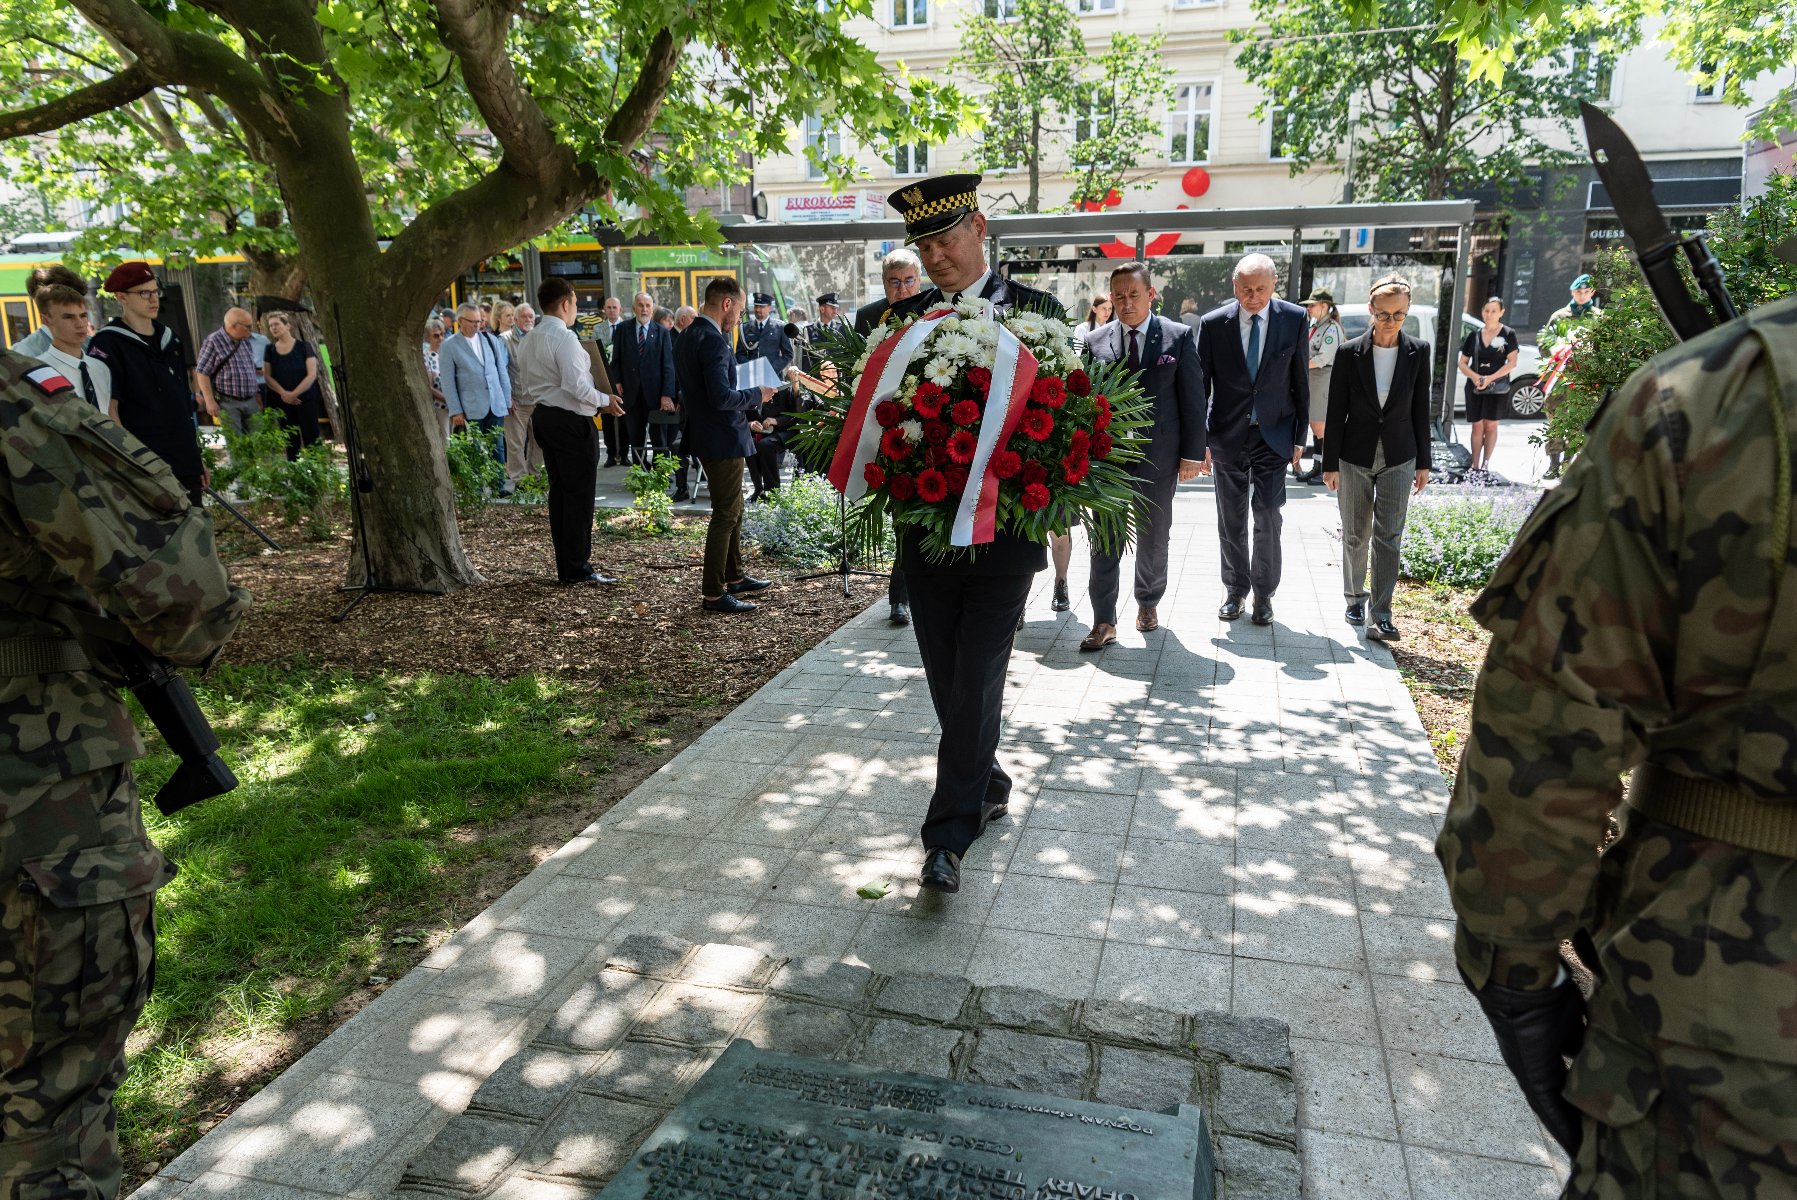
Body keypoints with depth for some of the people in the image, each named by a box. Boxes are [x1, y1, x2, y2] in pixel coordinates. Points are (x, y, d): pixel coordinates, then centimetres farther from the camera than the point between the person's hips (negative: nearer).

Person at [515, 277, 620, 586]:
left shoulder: (528, 340, 12)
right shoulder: (564, 337, -16)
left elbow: (525, 385, 17)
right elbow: (576, 386, -23)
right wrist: (605, 399, -10)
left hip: (543, 416, 9)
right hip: (572, 421, -9)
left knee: (559, 492, 12)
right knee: (579, 495, -4)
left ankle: (565, 568, 17)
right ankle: (578, 570, -1)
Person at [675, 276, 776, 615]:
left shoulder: (690, 335, 11)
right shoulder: (713, 340, -20)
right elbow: (721, 397, -27)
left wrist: (748, 399, 15)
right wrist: (756, 395, -11)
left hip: (705, 433, 10)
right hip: (723, 439, -10)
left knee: (733, 510, 21)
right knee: (725, 515, -3)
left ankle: (734, 577, 33)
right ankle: (713, 593, 3)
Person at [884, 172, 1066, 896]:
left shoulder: (1036, 311, -1)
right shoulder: (903, 315, 8)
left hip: (1002, 533, -3)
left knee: (976, 685, -4)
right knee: (948, 683, 13)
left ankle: (949, 835, 8)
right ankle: (988, 788, 36)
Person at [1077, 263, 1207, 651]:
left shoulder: (1179, 337, -1)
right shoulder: (1095, 341, 2)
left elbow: (1193, 399, -1)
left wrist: (1192, 453, -5)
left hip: (1159, 456, 0)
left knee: (1154, 537, 13)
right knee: (1105, 540, -1)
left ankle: (1148, 602, 33)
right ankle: (1104, 622, 4)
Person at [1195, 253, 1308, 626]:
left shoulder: (1294, 319, -4)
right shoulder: (1213, 323, -5)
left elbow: (1300, 381, 2)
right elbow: (1200, 384, -1)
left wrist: (1300, 437, 2)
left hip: (1273, 435, 0)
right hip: (1228, 437, 1)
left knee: (1268, 518, -1)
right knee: (1231, 521, 10)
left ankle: (1264, 593, 15)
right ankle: (1235, 589, 25)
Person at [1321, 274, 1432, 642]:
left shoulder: (1418, 352, -2)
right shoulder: (1350, 353, -6)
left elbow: (1420, 411, 4)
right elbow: (1335, 413, -4)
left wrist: (1423, 463, 4)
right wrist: (1330, 464, -4)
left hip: (1398, 459, 1)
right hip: (1354, 458, 0)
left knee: (1389, 537, -3)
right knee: (1355, 536, 10)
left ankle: (1380, 615, -1)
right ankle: (1355, 599, 29)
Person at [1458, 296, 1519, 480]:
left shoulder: (1508, 334, -1)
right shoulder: (1474, 335, 7)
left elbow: (1512, 362, -7)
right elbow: (1463, 363, 8)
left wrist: (1490, 378, -18)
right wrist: (1474, 376, -12)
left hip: (1497, 387, -2)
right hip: (1474, 387, 2)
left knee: (1490, 424, 2)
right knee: (1477, 425, 3)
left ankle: (1486, 464, 9)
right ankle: (1475, 466, 5)